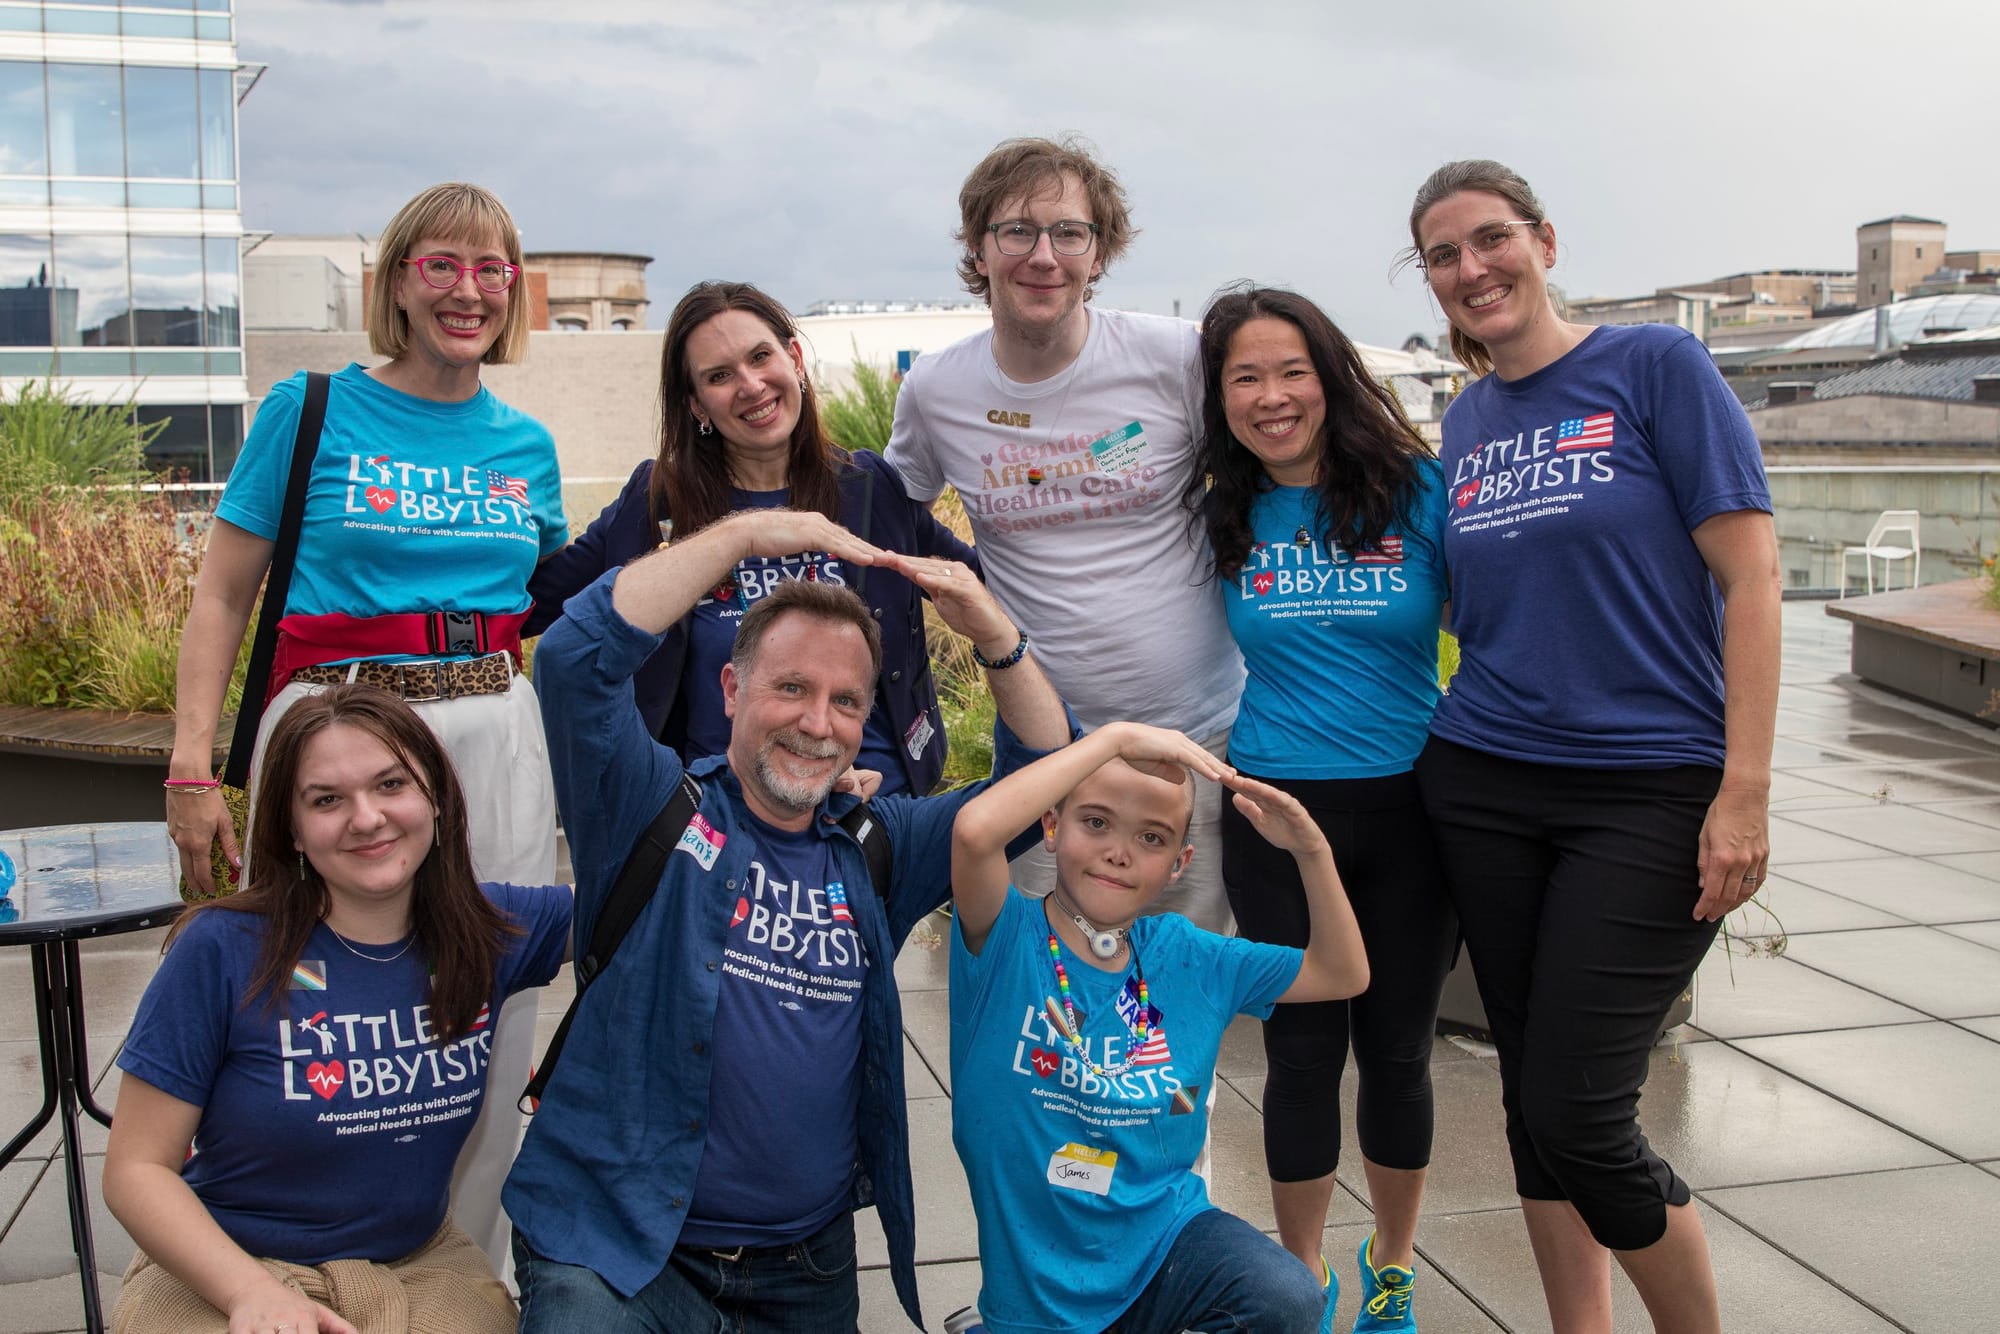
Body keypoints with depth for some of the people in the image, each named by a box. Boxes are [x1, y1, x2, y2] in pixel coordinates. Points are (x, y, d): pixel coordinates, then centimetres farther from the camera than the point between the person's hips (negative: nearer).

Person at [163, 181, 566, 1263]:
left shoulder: (526, 446, 11)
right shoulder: (310, 412, 1)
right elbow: (221, 598, 1)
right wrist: (191, 768, -7)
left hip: (496, 737, 3)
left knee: (487, 1014, 7)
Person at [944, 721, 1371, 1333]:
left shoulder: (1185, 957, 3)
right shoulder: (1005, 942, -12)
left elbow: (1343, 975, 8)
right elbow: (975, 830, -34)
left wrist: (1311, 850, -7)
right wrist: (1116, 735, -27)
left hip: (1166, 1232, 2)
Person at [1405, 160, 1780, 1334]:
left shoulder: (1655, 366, -4)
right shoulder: (1466, 422, 11)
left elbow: (1751, 574, -9)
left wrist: (1745, 789, -15)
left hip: (1650, 793, -5)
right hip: (1485, 788, 5)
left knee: (1578, 1115, -6)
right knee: (1531, 1097, 10)